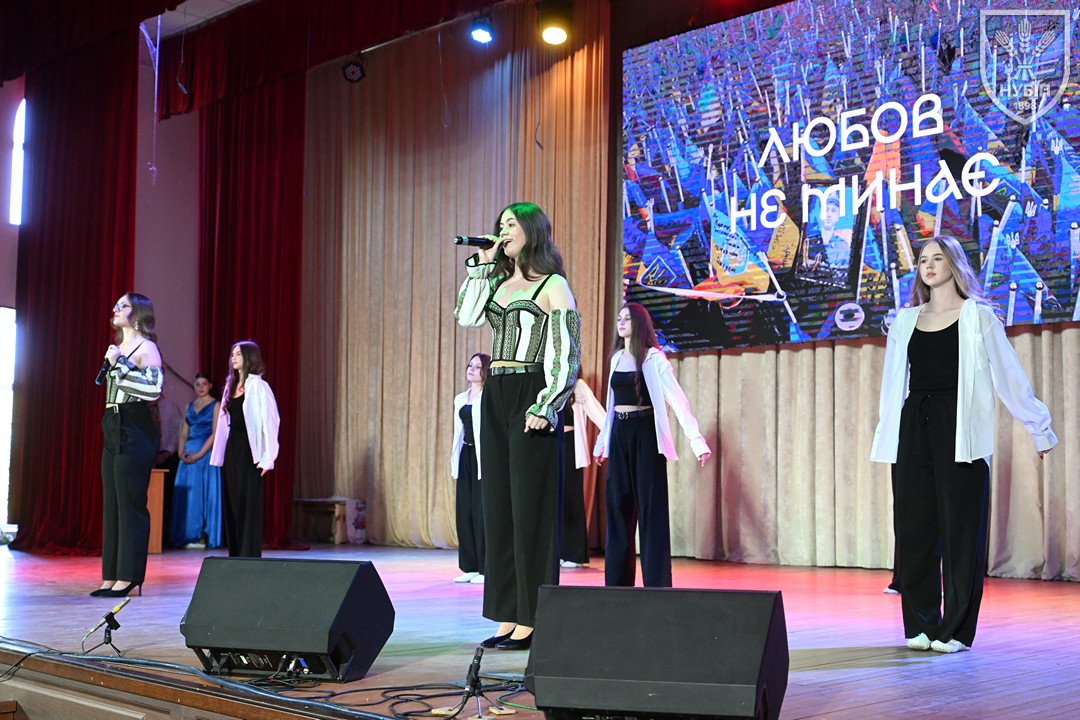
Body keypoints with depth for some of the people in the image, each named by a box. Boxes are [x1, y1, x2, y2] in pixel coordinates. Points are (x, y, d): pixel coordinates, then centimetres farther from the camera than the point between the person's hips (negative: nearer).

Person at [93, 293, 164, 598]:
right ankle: (111, 576, 10)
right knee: (111, 503, 7)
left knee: (130, 502, -8)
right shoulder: (117, 348, 20)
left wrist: (119, 364, -15)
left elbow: (154, 388, -19)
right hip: (113, 429, 9)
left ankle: (128, 577, -5)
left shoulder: (146, 347, -5)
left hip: (135, 431, -9)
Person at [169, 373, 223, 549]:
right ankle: (187, 536, 7)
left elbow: (215, 433, -9)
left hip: (206, 454, -5)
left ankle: (203, 537, -1)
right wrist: (181, 452, -2)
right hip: (188, 455, 5)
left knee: (204, 494, -4)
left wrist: (199, 454, -15)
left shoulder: (215, 405, -1)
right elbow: (184, 432, 15)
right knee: (186, 495, 2)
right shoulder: (190, 406, 16)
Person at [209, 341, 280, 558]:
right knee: (231, 505, 7)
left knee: (248, 506, -5)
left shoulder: (258, 386, -6)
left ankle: (250, 556, -2)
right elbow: (224, 422, 15)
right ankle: (235, 556, 12)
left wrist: (267, 458, -15)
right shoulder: (230, 387, 16)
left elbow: (270, 422, -11)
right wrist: (220, 454, 8)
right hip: (230, 450, 7)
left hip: (249, 451, -7)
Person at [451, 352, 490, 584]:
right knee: (465, 511, 6)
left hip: (483, 457, -7)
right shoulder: (460, 399, 18)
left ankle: (487, 568, 0)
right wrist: (454, 460, 14)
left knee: (483, 512, -6)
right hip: (465, 457, 7)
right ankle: (470, 567, 13)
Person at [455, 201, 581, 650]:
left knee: (530, 505, -5)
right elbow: (466, 315, 1)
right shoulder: (499, 281, 18)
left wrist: (545, 407, -17)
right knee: (498, 503, 7)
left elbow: (567, 353, -9)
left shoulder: (553, 285, -3)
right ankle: (508, 617, 13)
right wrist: (482, 264, 3)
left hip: (531, 395, -7)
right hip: (495, 395, 7)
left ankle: (531, 619, 1)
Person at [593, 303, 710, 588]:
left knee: (650, 507, -4)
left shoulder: (654, 358, -8)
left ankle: (657, 584, 0)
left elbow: (677, 398, -16)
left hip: (646, 433, -6)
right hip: (619, 433, 6)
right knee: (618, 506, 7)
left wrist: (696, 438, -27)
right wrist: (601, 441, 23)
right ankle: (618, 580, 14)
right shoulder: (616, 357, 11)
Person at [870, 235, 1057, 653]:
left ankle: (956, 629, 2)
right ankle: (920, 625, 9)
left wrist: (1040, 428, 2)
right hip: (914, 427, 4)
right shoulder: (905, 321, 16)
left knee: (960, 527, -3)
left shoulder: (978, 317, 4)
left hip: (958, 429, -4)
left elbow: (1009, 376, 3)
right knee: (914, 525, 1)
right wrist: (887, 436, 16)